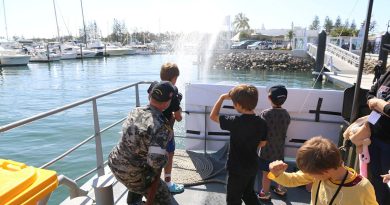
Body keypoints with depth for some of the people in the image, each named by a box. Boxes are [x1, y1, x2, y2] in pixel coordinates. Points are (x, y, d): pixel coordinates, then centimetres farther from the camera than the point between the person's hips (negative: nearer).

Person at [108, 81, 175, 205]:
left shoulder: (136, 111, -4)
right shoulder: (161, 126, -28)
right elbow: (156, 160, -35)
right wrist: (165, 158, -10)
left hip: (115, 162, 8)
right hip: (131, 174, -8)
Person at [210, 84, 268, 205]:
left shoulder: (235, 122, -26)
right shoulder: (262, 123, -8)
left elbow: (213, 116, -15)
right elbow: (262, 144, 6)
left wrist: (222, 97, -8)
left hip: (237, 169, -6)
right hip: (253, 166, 6)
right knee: (249, 194, 28)